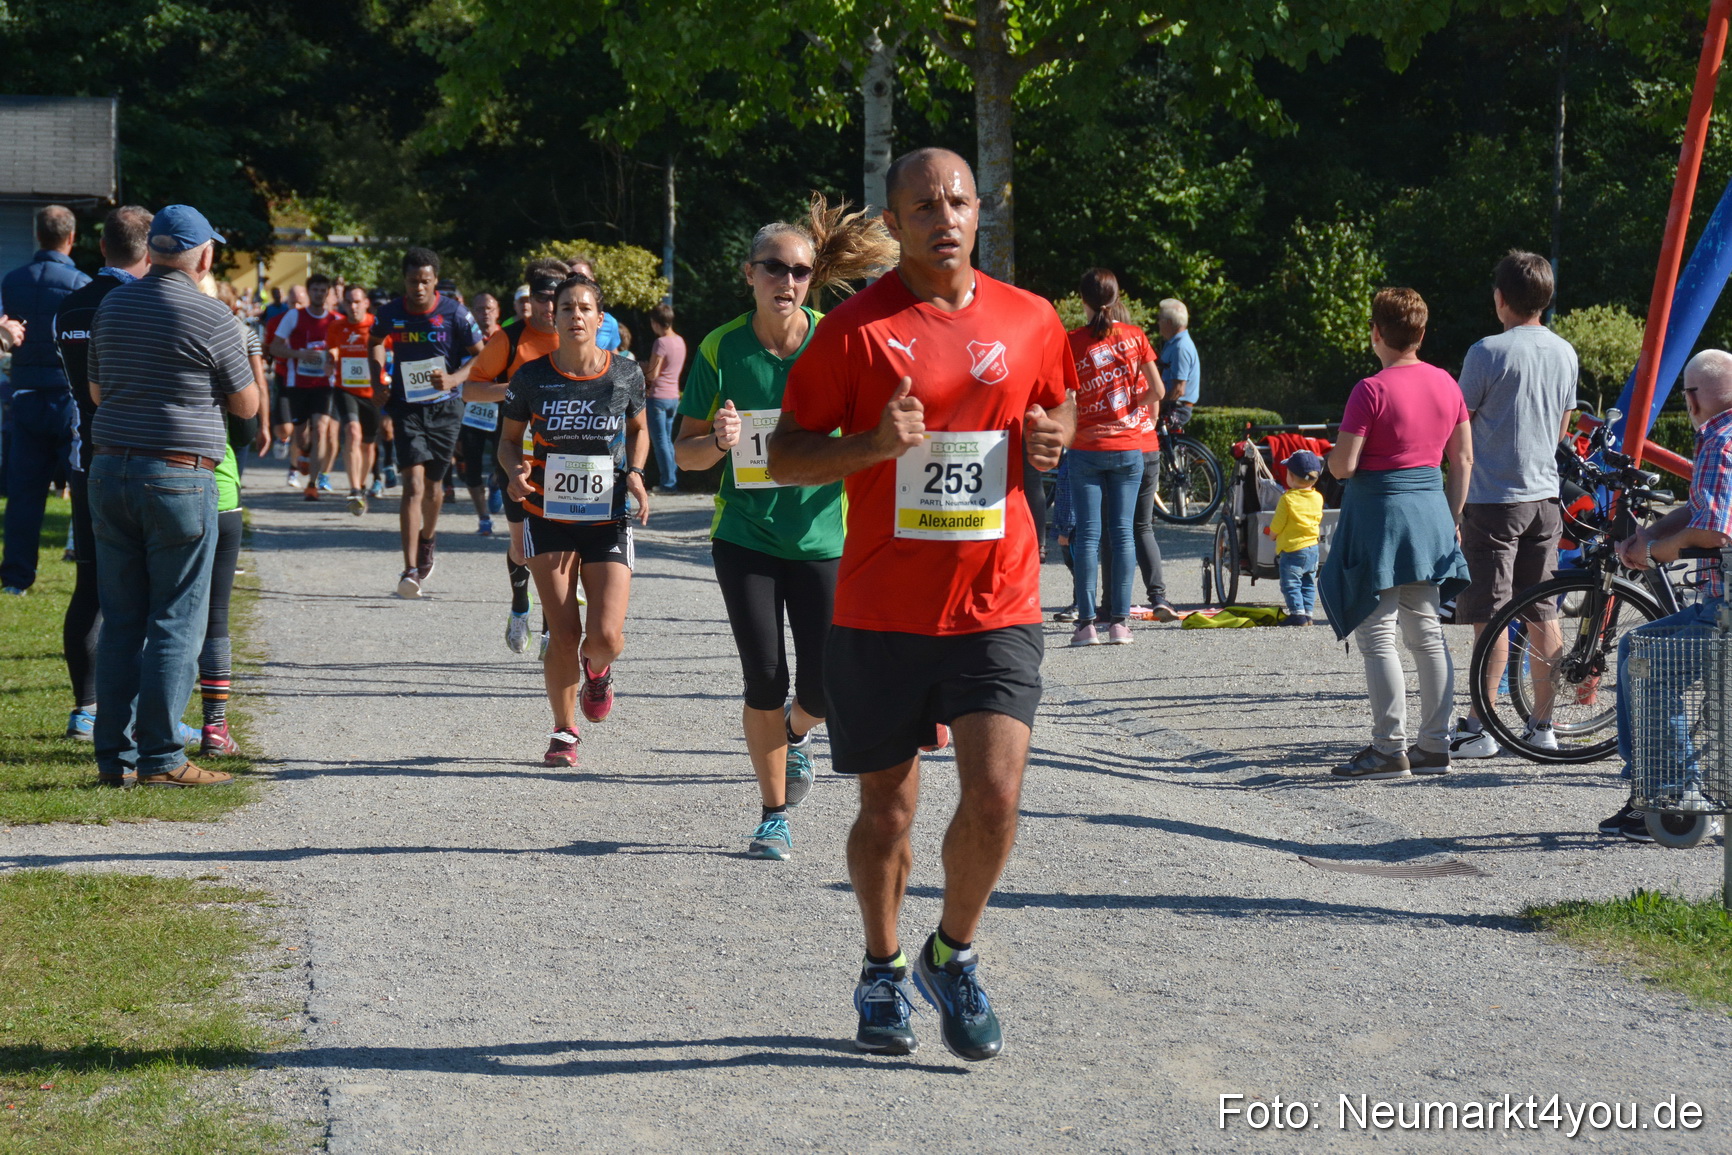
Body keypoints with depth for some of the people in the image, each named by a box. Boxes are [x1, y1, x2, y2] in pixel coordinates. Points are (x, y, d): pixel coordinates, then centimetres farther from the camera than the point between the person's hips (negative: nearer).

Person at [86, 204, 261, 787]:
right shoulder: (210, 317, -9)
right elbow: (247, 405, 1)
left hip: (109, 471, 6)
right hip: (179, 477, -6)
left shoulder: (113, 305, 9)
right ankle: (160, 756, -2)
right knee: (175, 621, -1)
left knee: (120, 621, 9)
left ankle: (113, 755, 9)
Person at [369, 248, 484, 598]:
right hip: (407, 407, 0)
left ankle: (427, 542, 44)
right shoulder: (390, 314, -2)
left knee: (434, 485, 12)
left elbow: (480, 356, -1)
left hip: (445, 406, 0)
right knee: (413, 483, -15)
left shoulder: (454, 314, -8)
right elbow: (375, 343, 21)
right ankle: (411, 570, -21)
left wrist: (454, 379, -17)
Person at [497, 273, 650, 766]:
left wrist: (635, 473, -3)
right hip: (548, 519, 0)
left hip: (608, 521, 0)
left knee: (606, 637, -11)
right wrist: (516, 471, -15)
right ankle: (563, 732, 18)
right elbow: (508, 439, 7)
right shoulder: (532, 377, -5)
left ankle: (597, 668, 28)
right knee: (564, 635, -3)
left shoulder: (626, 374, -2)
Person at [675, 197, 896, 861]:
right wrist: (718, 441, -18)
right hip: (745, 538, 0)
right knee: (764, 681, -5)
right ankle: (774, 815, 14)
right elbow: (685, 450, 3)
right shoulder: (721, 350, -3)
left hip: (822, 538, 0)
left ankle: (797, 734, 35)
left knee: (823, 689, -3)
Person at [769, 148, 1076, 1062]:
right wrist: (874, 443, -18)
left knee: (995, 795, -12)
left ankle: (955, 955, 13)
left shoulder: (1030, 321, 5)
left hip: (997, 605, 1)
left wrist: (1053, 436, -1)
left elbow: (1061, 406, 23)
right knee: (887, 807, 8)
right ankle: (883, 972, 31)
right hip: (881, 610, -1)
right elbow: (785, 455, -1)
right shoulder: (857, 327, -3)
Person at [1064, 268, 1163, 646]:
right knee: (1122, 532, 5)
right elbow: (1157, 391, 1)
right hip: (1130, 447, 2)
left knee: (1087, 534, 0)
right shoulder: (1134, 336, 0)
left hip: (1086, 448, -2)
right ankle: (1119, 622, 3)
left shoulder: (1073, 341, -6)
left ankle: (1087, 622, -4)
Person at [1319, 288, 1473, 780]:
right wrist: (1450, 519, 19)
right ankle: (1435, 745, 16)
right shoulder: (1445, 384, 5)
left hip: (1380, 513, -7)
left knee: (1377, 636, -2)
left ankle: (1390, 749, -3)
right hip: (1431, 512, 7)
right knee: (1426, 633, 12)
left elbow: (1343, 465, -17)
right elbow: (1463, 461, 10)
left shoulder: (1371, 390, -15)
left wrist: (1331, 454, 6)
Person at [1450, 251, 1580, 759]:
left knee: (1490, 616, -6)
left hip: (1493, 498, -7)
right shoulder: (1565, 353, 8)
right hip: (1545, 496, 7)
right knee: (1542, 615, 10)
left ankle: (1479, 729, -4)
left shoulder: (1489, 352, -13)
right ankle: (1542, 725, 13)